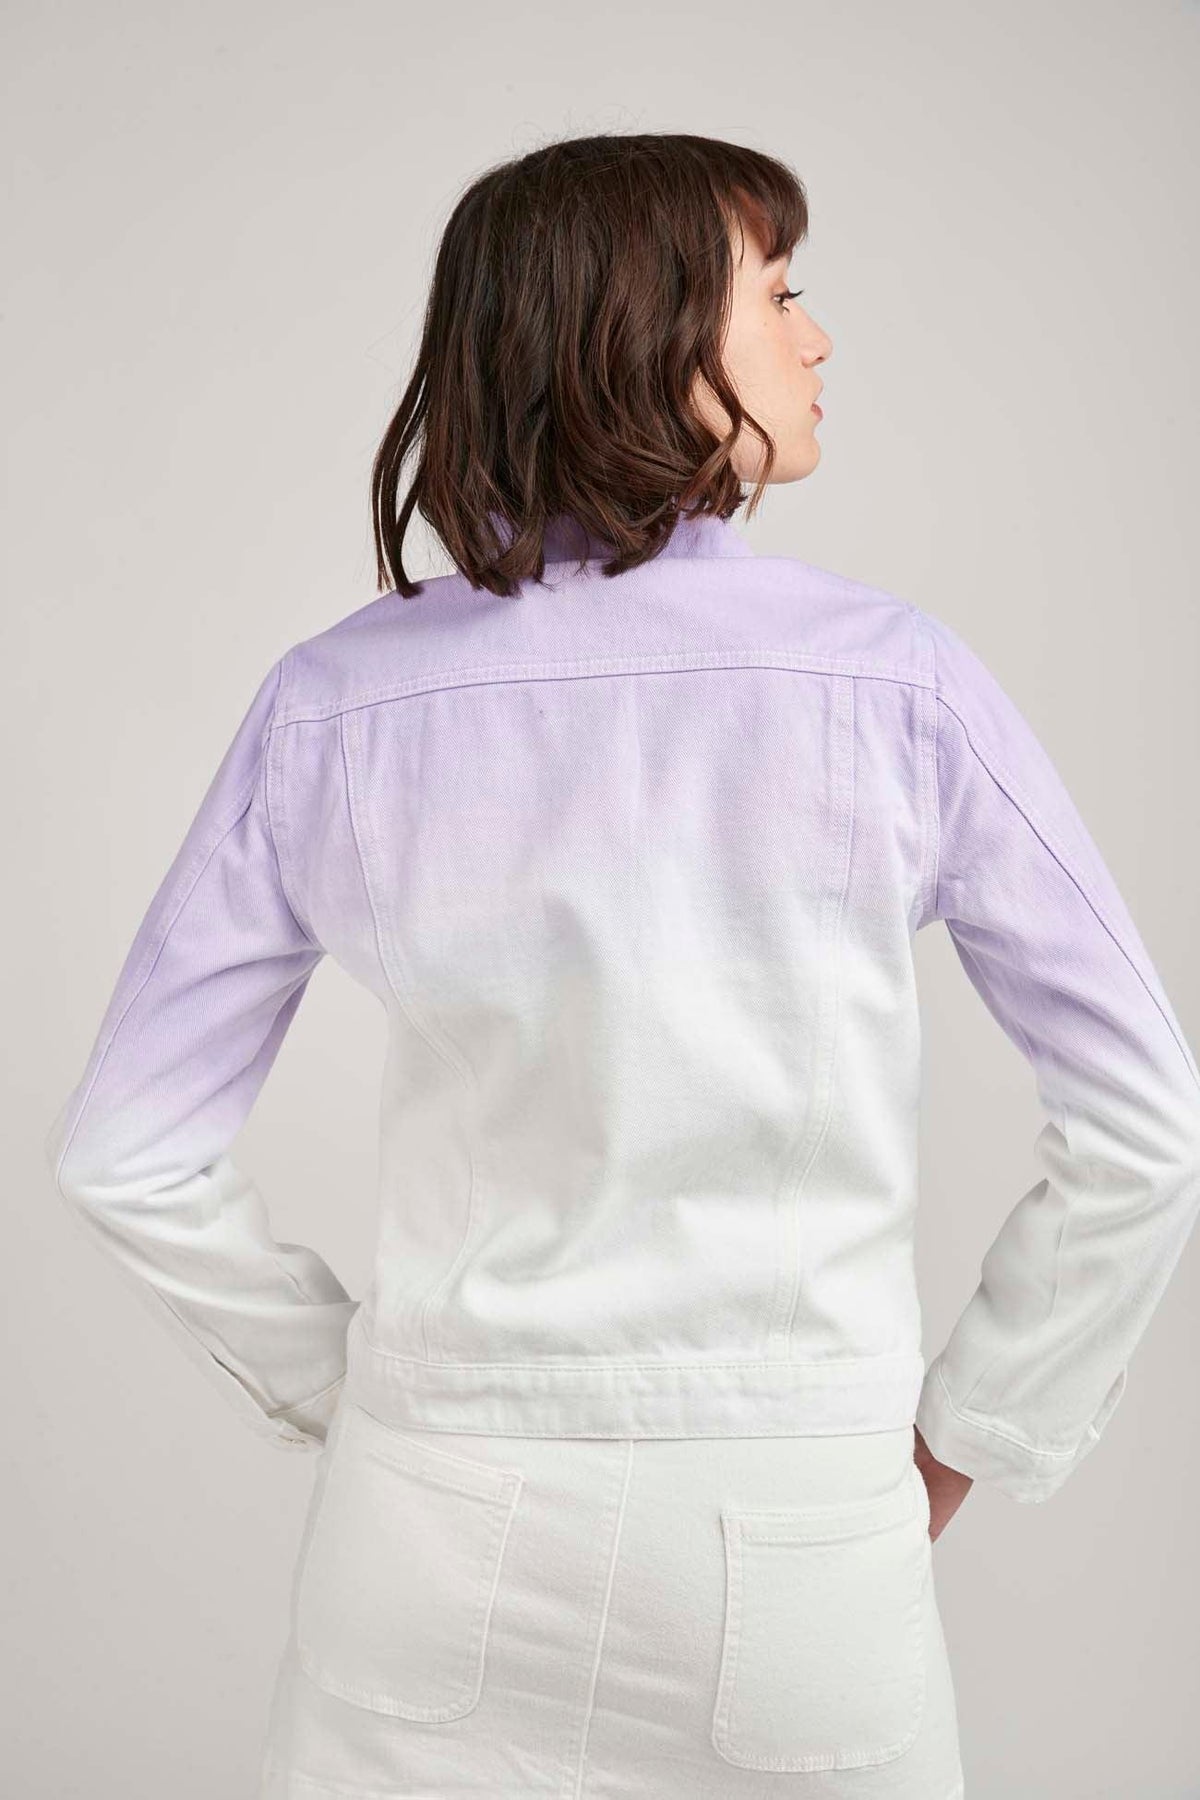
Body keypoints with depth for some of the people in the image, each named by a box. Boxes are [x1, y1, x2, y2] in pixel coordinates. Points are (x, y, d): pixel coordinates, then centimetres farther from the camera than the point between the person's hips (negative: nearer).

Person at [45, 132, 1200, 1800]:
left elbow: (121, 1151, -2)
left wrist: (346, 1392, 8)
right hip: (793, 1542, -1)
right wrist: (962, 1441, 3)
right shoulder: (892, 679, -13)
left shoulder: (331, 705, -7)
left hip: (432, 1540, 2)